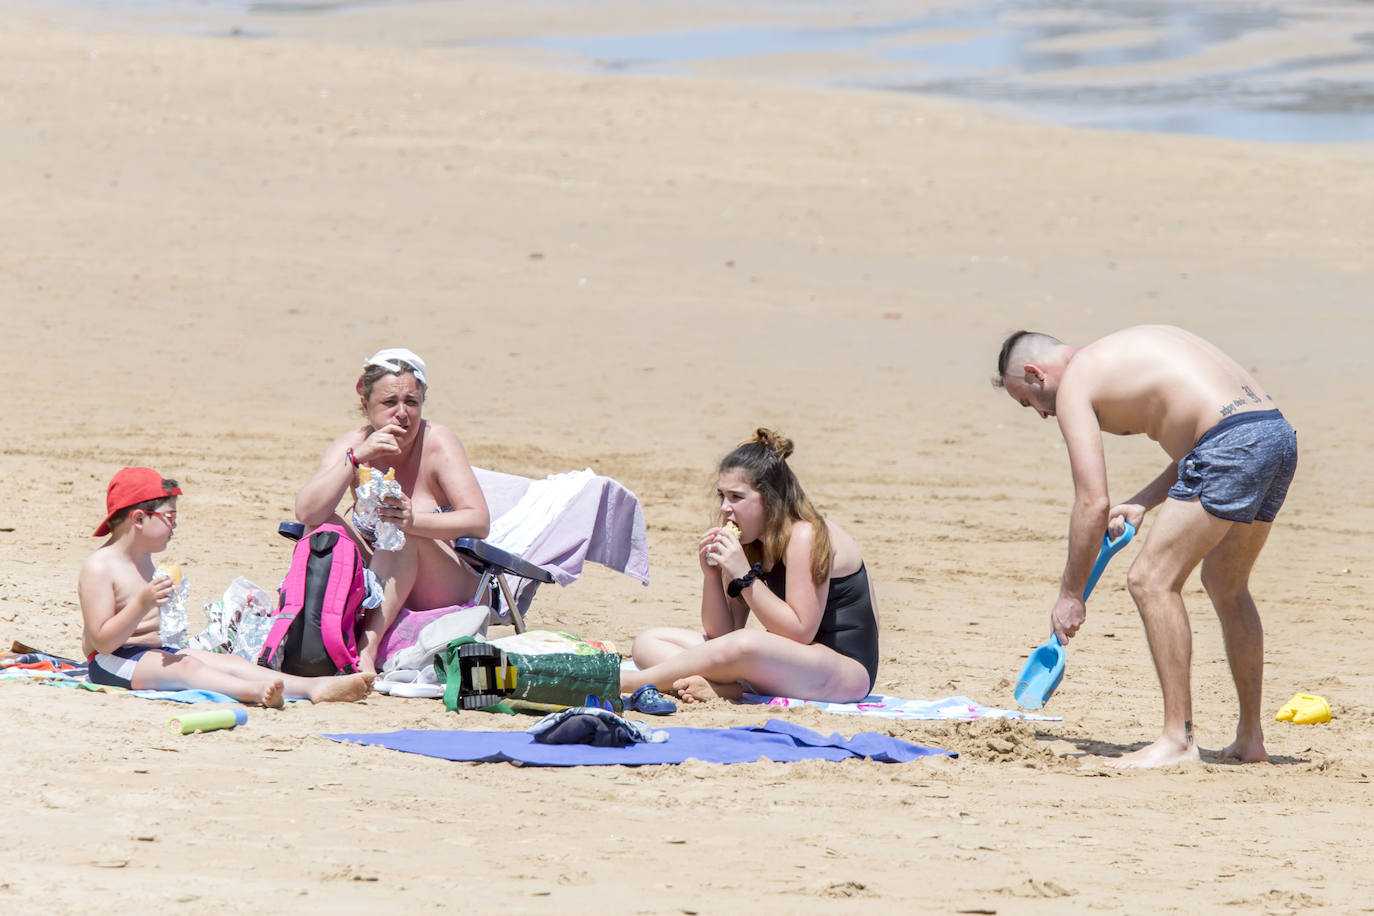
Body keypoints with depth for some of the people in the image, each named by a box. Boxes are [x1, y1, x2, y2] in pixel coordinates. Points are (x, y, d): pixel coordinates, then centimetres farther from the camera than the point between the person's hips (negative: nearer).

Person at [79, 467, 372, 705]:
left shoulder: (143, 560, 18)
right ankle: (256, 691, -62)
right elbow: (103, 642, -21)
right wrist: (142, 604, -30)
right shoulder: (98, 567, -14)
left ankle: (313, 687, -27)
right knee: (185, 667, -35)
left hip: (154, 652, 9)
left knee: (229, 662, -10)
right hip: (111, 664, -9)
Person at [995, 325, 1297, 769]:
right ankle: (1250, 738, 29)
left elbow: (1092, 503, -4)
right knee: (1226, 586, 24)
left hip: (1233, 445, -9)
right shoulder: (1124, 350, 29)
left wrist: (1070, 594, 4)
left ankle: (1179, 737, -8)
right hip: (1279, 434, 9)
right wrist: (1142, 503, 22)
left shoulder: (1073, 383, 3)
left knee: (1152, 580, -4)